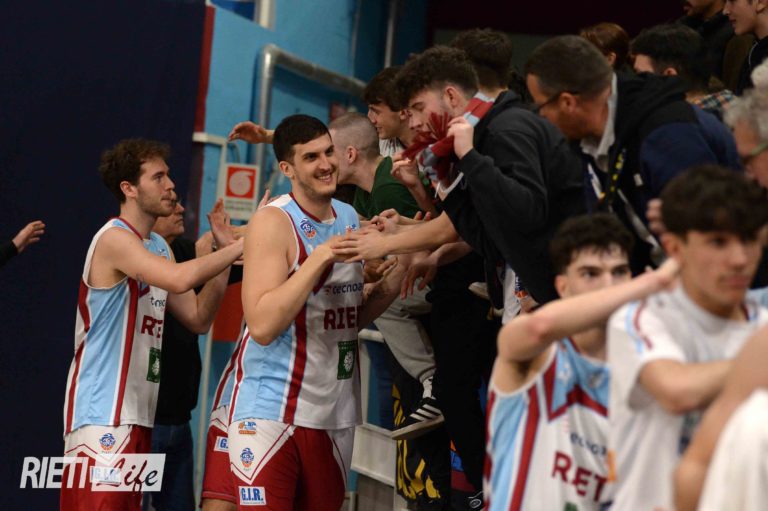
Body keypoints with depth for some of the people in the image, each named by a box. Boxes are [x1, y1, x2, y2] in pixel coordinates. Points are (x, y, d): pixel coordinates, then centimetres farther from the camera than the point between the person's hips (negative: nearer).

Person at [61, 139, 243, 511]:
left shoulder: (158, 247, 17)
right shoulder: (115, 238, -12)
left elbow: (198, 318, 15)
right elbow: (180, 279, -29)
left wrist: (225, 251, 6)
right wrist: (241, 246, -19)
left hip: (137, 414, 9)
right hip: (102, 415, -9)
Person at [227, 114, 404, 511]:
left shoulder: (351, 219, 10)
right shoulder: (273, 222, -13)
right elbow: (263, 326, -23)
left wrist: (391, 285, 0)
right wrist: (321, 256, -23)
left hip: (333, 413, 7)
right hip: (271, 411, -7)